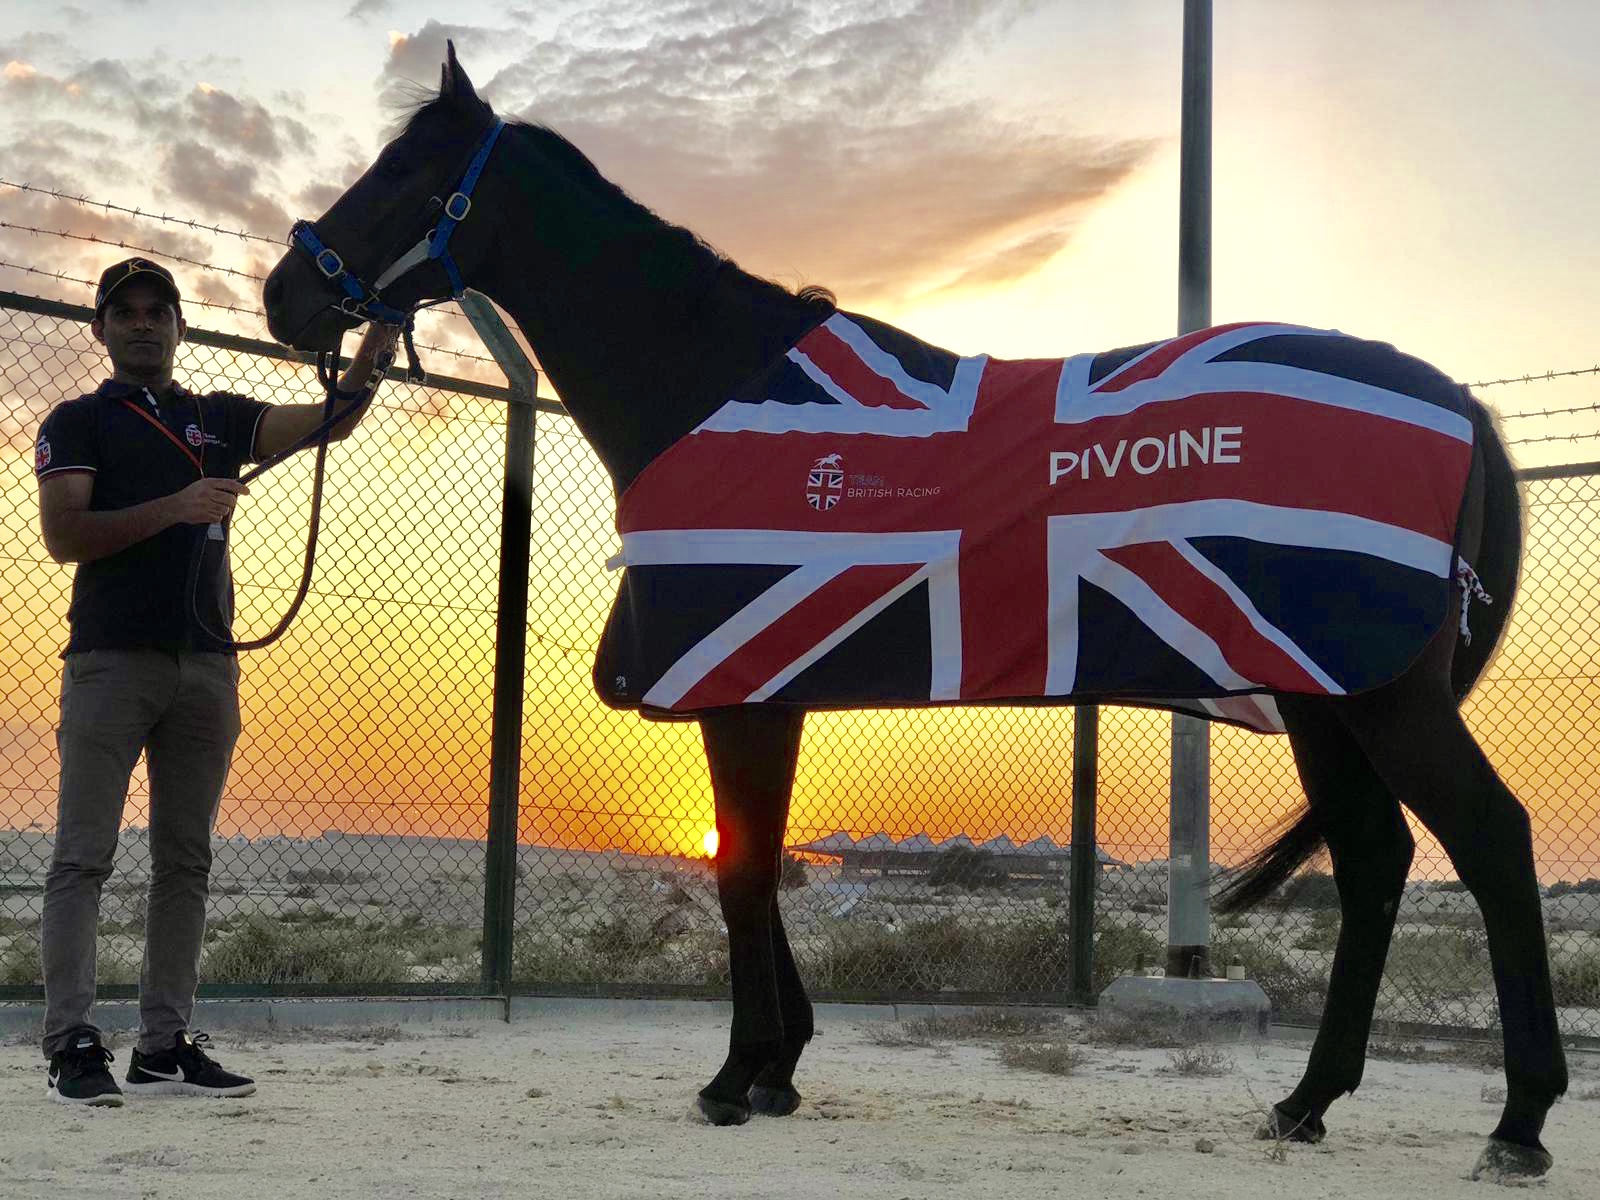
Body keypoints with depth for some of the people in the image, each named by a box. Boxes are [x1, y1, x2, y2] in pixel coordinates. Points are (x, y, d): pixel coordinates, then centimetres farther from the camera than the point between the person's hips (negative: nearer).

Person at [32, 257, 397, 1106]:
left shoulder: (221, 419, 18)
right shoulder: (78, 422, 6)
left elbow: (332, 422, 10)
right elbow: (63, 535, -7)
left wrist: (373, 349, -8)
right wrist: (176, 506, -18)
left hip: (207, 663, 5)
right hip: (111, 660, -4)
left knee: (186, 859, 4)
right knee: (84, 854, -6)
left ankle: (165, 1045, 8)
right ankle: (72, 1044, -7)